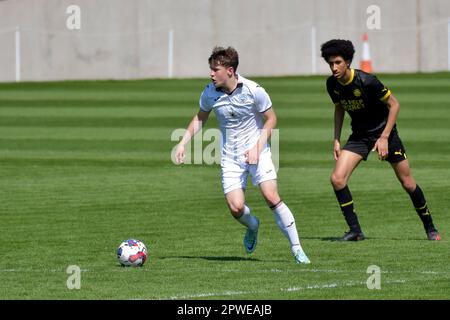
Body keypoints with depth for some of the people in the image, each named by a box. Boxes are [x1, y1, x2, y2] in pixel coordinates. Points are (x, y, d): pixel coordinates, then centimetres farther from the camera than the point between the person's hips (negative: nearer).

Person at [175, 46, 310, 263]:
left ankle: (296, 248, -6)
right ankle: (252, 226, 26)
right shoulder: (210, 93, -6)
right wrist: (183, 142, 3)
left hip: (257, 152, -3)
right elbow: (200, 118, 13)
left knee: (271, 197, -18)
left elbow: (271, 119, -4)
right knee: (236, 207, -11)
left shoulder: (254, 90, -16)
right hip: (230, 157, 3)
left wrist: (257, 148, -13)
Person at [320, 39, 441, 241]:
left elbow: (394, 105, -17)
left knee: (408, 183, 2)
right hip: (359, 135, 5)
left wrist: (384, 137, -20)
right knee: (337, 179, -15)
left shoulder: (366, 81, -26)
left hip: (384, 132, -5)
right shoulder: (332, 84, -9)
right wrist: (336, 140, 4)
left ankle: (430, 228, 22)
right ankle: (355, 231, -6)